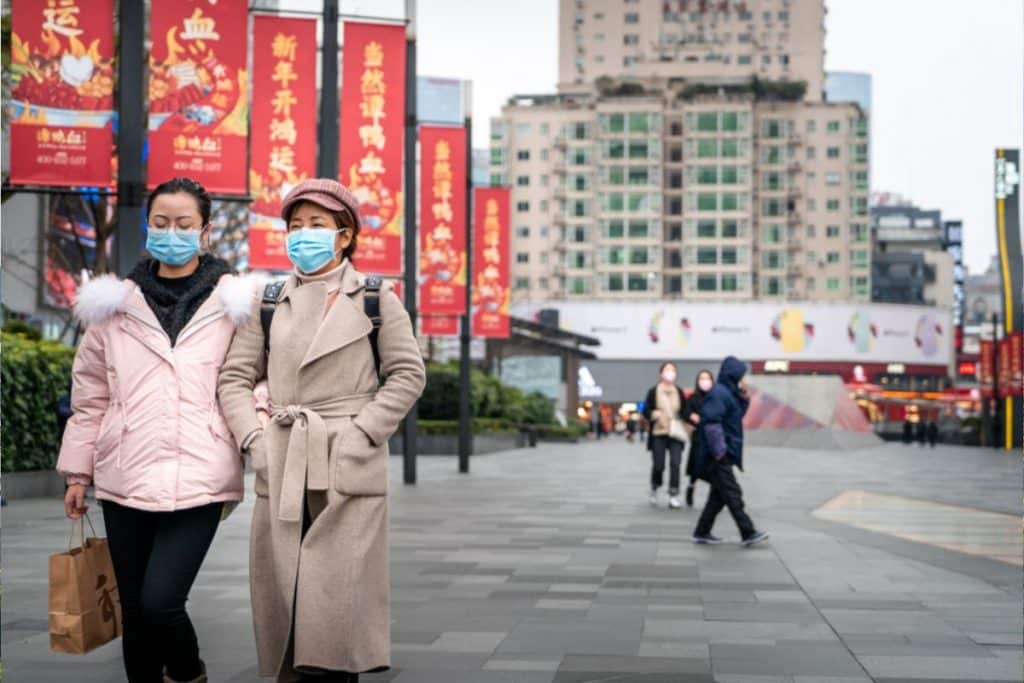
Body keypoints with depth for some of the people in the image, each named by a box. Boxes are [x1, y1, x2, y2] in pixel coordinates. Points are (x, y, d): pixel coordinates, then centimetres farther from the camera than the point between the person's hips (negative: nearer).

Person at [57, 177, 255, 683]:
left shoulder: (233, 302, 2)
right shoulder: (115, 303, 9)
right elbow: (90, 395, 14)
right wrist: (78, 470, 13)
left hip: (196, 478, -3)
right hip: (126, 477, 3)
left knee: (160, 601, -13)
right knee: (134, 609, 8)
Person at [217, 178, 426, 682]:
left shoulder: (375, 300, 4)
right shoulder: (269, 303, 11)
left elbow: (407, 375, 2)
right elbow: (235, 377, 10)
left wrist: (362, 434, -8)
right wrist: (252, 439, -4)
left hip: (348, 470, -3)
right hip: (282, 471, 3)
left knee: (338, 601, -6)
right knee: (284, 601, 5)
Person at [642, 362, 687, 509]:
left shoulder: (679, 392, 8)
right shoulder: (653, 392, 1)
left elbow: (685, 411, 12)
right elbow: (646, 411, 2)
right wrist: (654, 414, -19)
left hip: (676, 434, 2)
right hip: (658, 433, -2)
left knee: (675, 464, -7)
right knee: (658, 465, 0)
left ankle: (673, 496, -3)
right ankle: (654, 489, 28)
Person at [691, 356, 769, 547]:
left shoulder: (729, 393, 16)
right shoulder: (718, 393, -15)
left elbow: (737, 415, 27)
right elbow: (711, 422, -22)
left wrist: (744, 400, 9)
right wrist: (719, 451, -22)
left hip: (724, 455, 10)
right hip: (718, 457, -10)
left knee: (719, 495, 12)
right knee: (732, 494, -8)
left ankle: (702, 532, 17)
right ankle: (748, 534, -8)